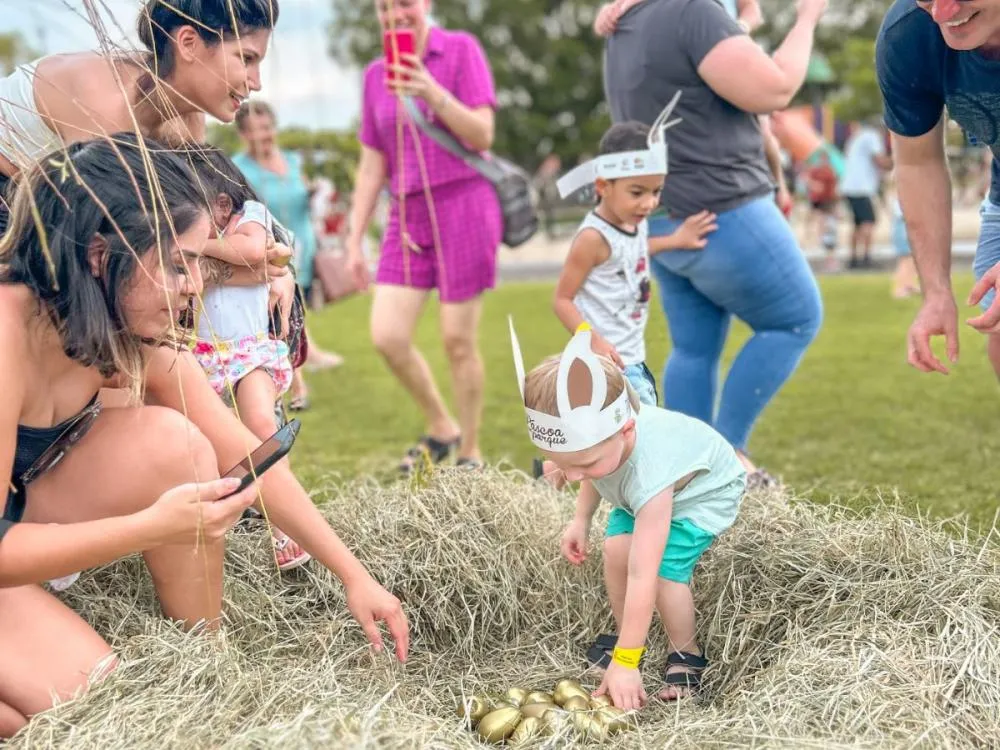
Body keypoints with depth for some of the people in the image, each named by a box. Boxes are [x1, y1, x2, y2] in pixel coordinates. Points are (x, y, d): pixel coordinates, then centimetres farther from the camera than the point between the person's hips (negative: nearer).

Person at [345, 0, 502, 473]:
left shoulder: (461, 49, -2)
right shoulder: (376, 74, 11)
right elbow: (372, 167, 13)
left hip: (463, 206, -4)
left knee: (457, 340, -2)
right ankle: (441, 429, 17)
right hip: (408, 216, 5)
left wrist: (432, 92, -22)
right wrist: (354, 239, 10)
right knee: (386, 337, -6)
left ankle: (470, 452, 15)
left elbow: (482, 136, -9)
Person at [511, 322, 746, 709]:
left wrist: (625, 663, -42)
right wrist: (581, 519, -6)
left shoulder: (648, 477, -48)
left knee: (664, 567, -25)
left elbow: (642, 578, -46)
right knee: (616, 548, -15)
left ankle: (685, 655, 0)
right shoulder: (594, 431, -28)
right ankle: (625, 634, 9)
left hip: (705, 490, -6)